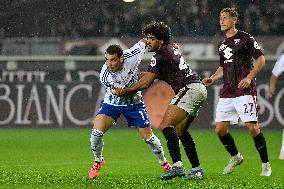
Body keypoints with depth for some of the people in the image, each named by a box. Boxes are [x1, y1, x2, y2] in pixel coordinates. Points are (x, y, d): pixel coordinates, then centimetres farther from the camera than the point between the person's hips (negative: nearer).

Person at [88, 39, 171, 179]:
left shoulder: (130, 57, -26)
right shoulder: (104, 76, -29)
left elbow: (144, 41, -7)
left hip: (133, 103, 1)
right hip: (112, 103, -1)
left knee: (148, 136, 3)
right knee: (96, 132, -19)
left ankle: (164, 163, 28)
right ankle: (98, 161, 9)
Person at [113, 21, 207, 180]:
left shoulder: (160, 56, -8)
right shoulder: (172, 49, 20)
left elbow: (145, 83, -9)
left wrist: (124, 91, 2)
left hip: (190, 88, -10)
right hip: (200, 89, 10)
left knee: (166, 125, -18)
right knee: (179, 131, 17)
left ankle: (177, 166, -31)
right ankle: (197, 170, 15)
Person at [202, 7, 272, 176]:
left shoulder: (246, 38, -3)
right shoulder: (222, 45, 18)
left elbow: (261, 59, -5)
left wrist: (249, 77, -16)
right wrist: (212, 79, 12)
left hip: (245, 91, -7)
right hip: (227, 93, 7)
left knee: (252, 127, -14)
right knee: (220, 129, 1)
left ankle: (266, 165, -1)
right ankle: (235, 157, 24)